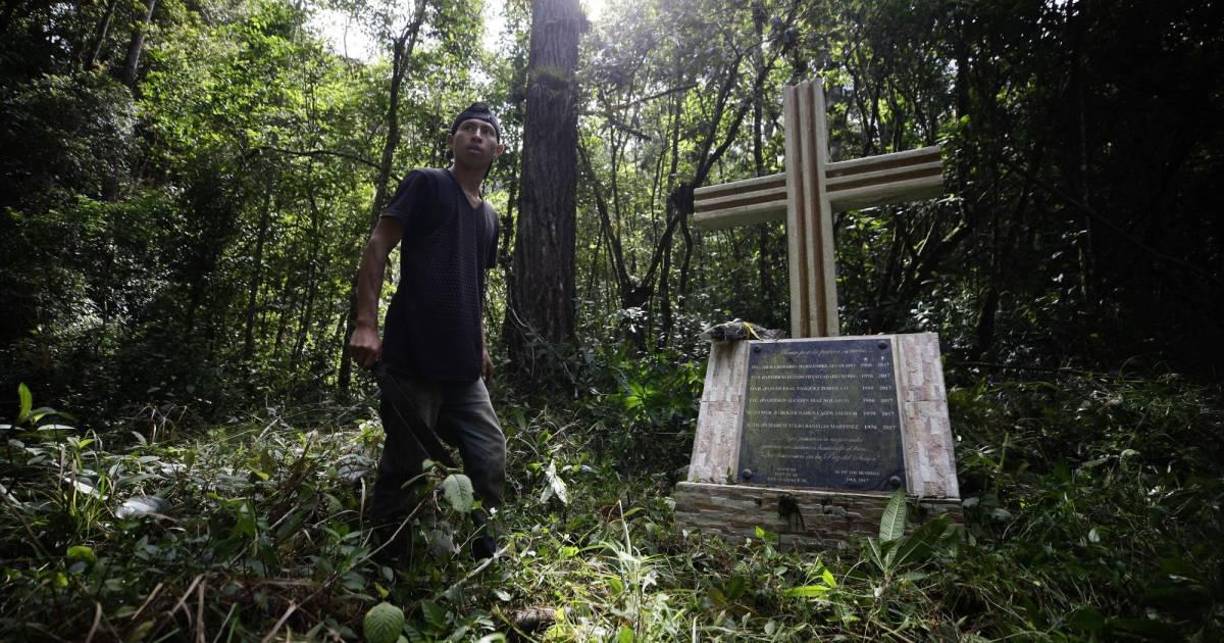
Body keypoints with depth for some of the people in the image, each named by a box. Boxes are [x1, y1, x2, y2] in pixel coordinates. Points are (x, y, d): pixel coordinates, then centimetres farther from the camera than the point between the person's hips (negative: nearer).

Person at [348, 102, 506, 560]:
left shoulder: (489, 216, 20)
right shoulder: (426, 184, 0)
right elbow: (377, 248, -7)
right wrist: (366, 324, -17)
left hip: (463, 367, 7)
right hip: (412, 359, -7)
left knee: (490, 458, 7)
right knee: (404, 466, 1)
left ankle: (482, 557, 22)